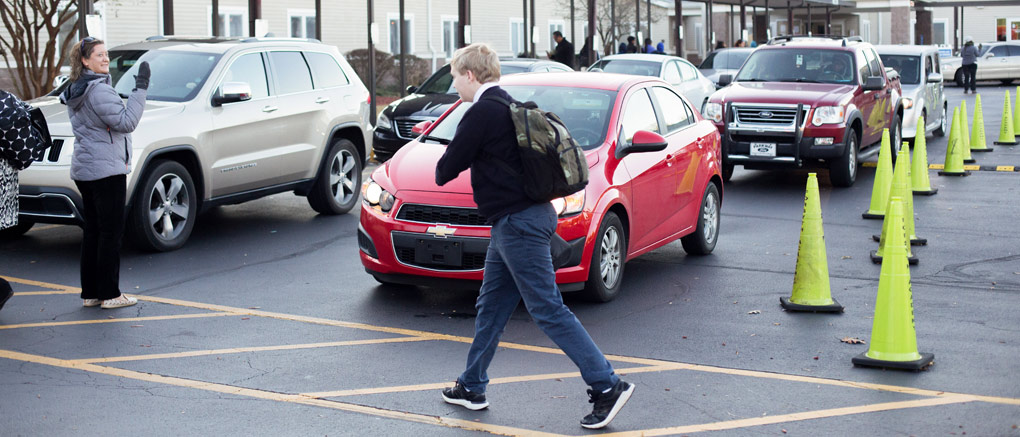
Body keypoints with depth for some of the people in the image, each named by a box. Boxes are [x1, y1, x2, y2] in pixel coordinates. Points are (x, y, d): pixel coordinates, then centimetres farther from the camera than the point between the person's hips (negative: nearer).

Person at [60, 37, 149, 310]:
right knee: (111, 233, -3)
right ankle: (109, 294, 0)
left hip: (83, 170, 9)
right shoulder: (98, 90, -16)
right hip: (106, 169, -9)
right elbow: (126, 122, -21)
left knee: (92, 231, 13)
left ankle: (90, 293, 16)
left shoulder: (75, 92, 14)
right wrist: (140, 89, -19)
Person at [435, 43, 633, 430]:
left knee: (548, 309, -8)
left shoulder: (482, 114, -14)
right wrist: (465, 160, 11)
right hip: (514, 221, 10)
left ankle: (607, 386, -8)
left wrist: (444, 168, 11)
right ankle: (471, 387, 28)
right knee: (491, 306, 17)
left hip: (517, 222, -10)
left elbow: (446, 171, -10)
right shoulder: (508, 106, 15)